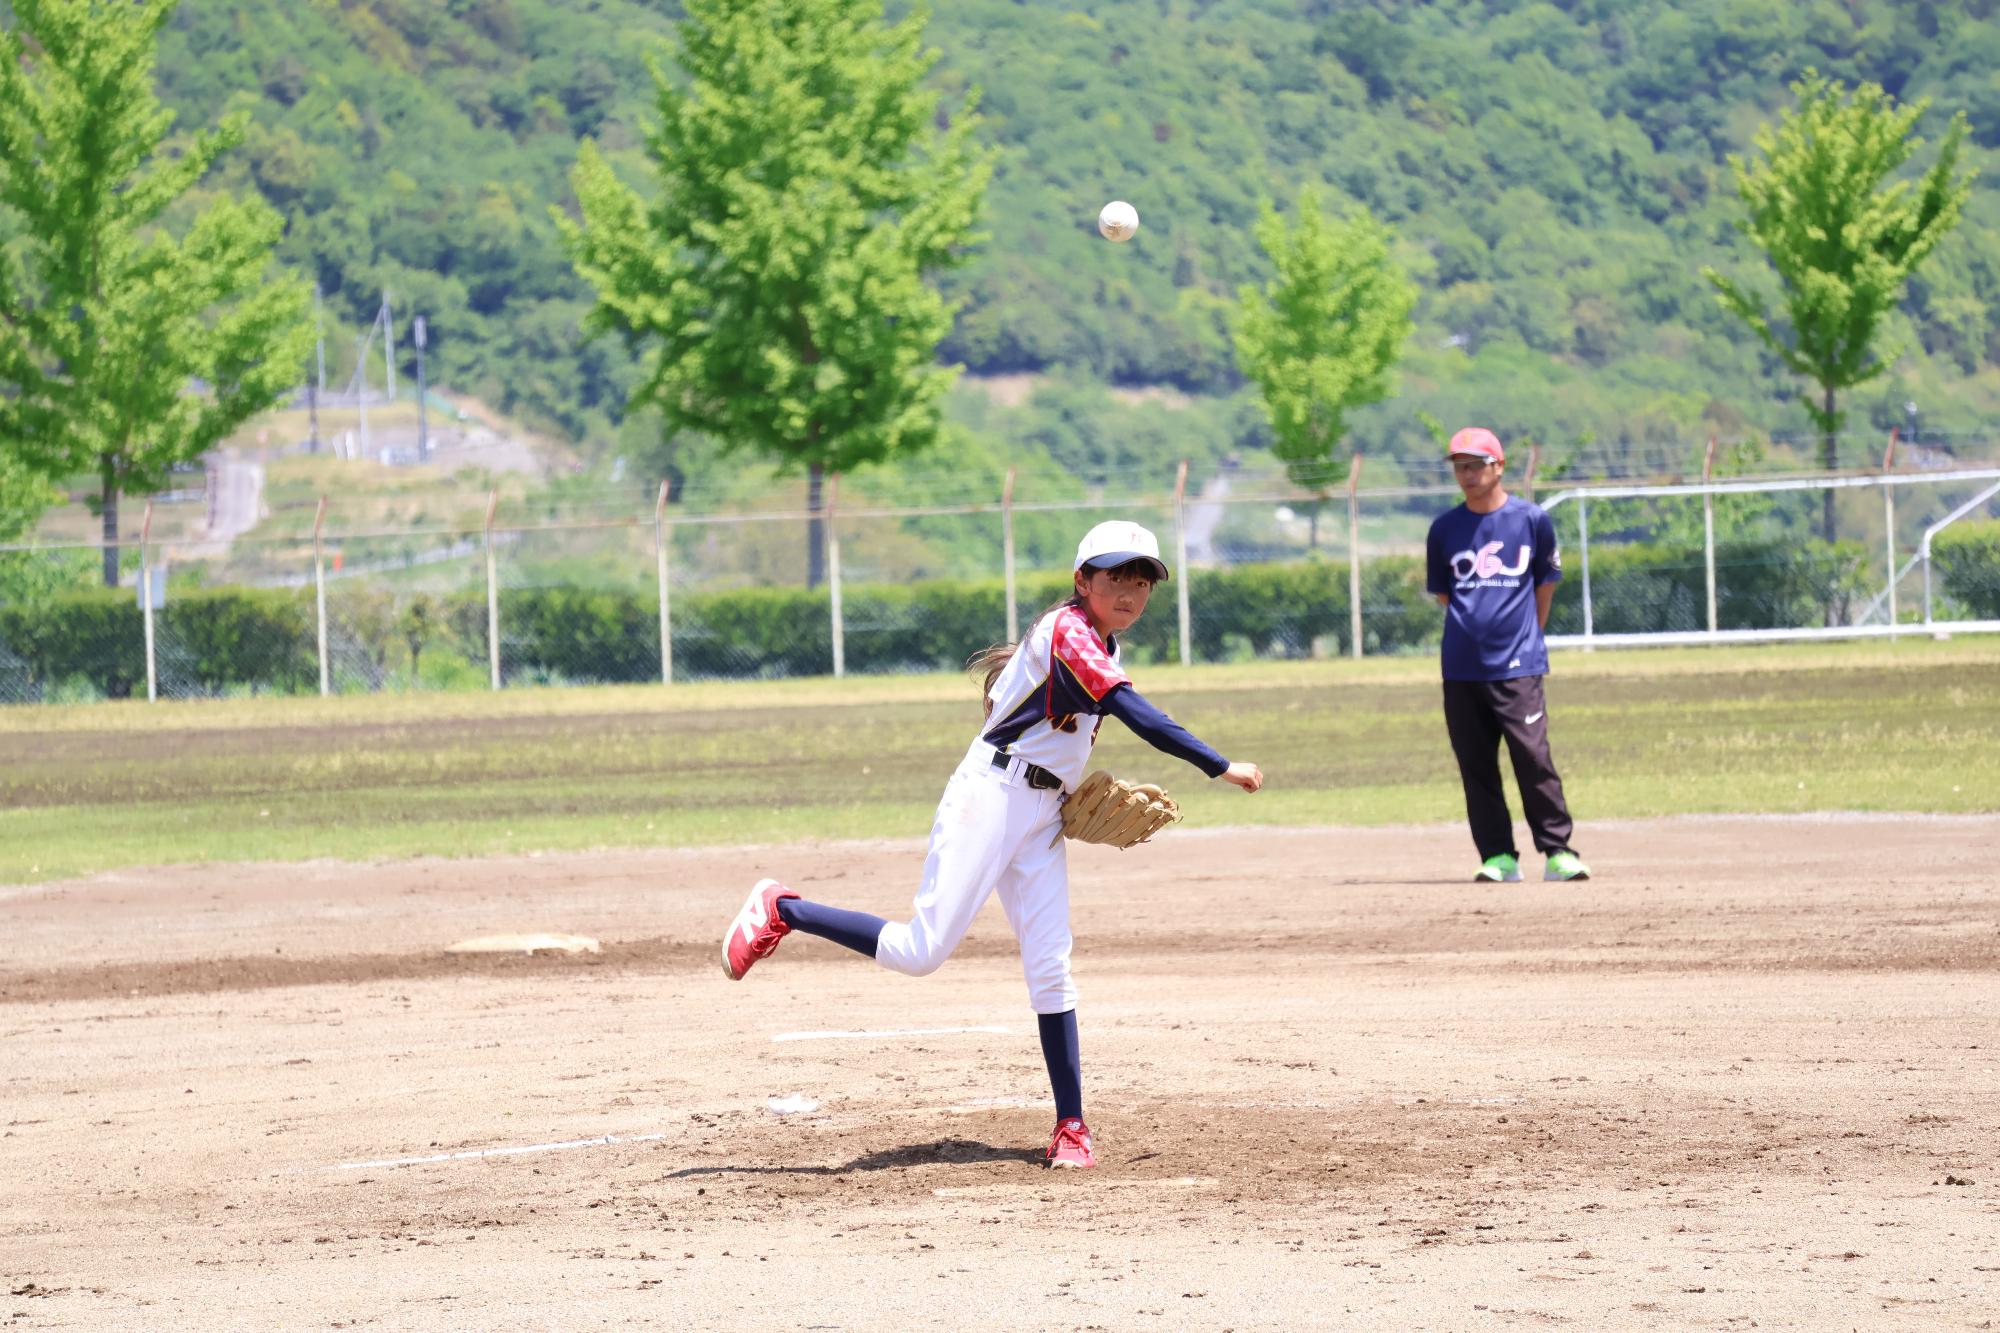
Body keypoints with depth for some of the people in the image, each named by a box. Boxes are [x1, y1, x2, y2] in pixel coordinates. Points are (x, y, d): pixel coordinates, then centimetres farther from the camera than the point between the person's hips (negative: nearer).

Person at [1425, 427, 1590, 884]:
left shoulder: (1532, 520, 2)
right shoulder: (1445, 528, 8)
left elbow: (1545, 586, 11)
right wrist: (1473, 630, 12)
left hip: (1518, 667, -3)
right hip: (1461, 669, 3)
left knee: (1534, 761, -9)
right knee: (1476, 768, 3)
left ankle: (1557, 852, -3)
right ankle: (1498, 857, 9)